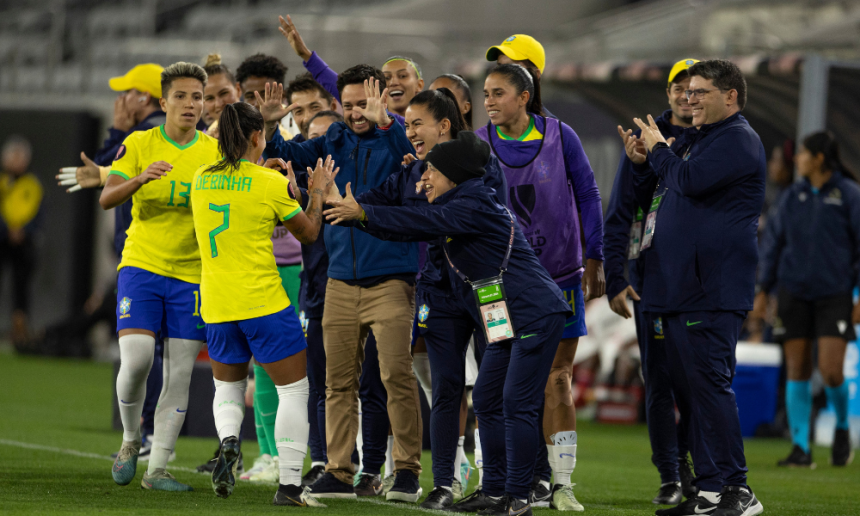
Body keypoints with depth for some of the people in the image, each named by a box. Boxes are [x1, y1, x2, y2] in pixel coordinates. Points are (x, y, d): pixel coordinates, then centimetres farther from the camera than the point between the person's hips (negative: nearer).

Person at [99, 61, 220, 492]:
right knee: (136, 360, -17)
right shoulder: (139, 144, 0)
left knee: (179, 376, -1)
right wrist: (141, 178, -27)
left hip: (192, 275, 2)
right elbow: (106, 199, -8)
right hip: (141, 265, -2)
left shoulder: (216, 152, 5)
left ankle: (157, 469, 7)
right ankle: (131, 440, 10)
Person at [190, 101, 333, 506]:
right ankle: (289, 484, -1)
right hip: (264, 301, -5)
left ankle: (228, 440, -10)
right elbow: (308, 233, 3)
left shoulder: (202, 179, 4)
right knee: (294, 389, 6)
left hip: (217, 304, 5)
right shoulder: (270, 184, -10)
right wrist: (317, 190, 17)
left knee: (227, 386, 22)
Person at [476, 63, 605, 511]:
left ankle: (562, 483, 3)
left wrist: (594, 260, 0)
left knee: (557, 379, 0)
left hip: (560, 274, -1)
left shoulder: (559, 136, -5)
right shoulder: (479, 144, -1)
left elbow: (587, 195, 2)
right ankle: (530, 482, 7)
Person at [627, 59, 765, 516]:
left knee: (708, 382, -13)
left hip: (711, 290, -10)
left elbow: (691, 181, -19)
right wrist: (644, 163, 10)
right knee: (688, 389, 9)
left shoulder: (738, 139, -6)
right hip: (677, 288, 10)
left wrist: (660, 150, -1)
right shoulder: (697, 139, 24)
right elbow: (656, 198, 29)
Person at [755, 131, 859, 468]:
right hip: (794, 294, 4)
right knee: (797, 371, 0)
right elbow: (773, 242, 13)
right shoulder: (793, 196, 7)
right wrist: (763, 290, 8)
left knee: (831, 372, -11)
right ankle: (801, 448, 4)